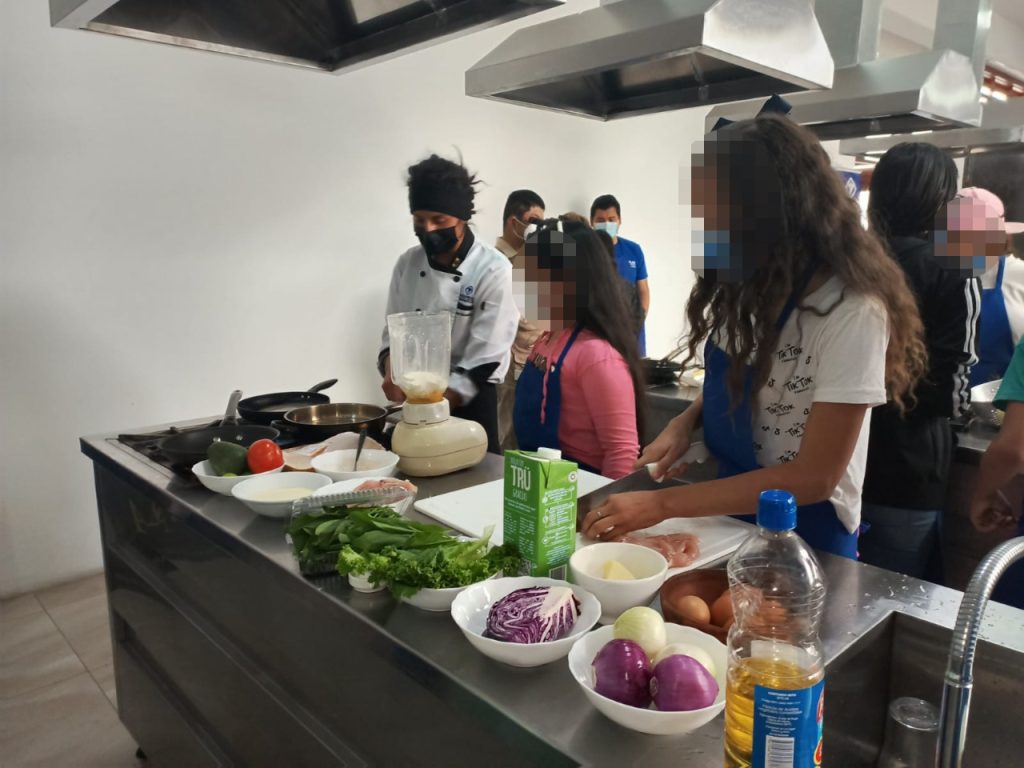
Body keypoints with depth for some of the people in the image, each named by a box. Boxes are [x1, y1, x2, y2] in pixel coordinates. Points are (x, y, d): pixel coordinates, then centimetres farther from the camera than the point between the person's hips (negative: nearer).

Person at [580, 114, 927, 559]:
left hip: (802, 533, -5)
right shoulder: (745, 287, -5)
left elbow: (815, 477, -23)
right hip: (727, 511, 6)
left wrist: (663, 505, -24)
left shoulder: (851, 311, -25)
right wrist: (687, 421, -9)